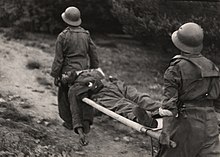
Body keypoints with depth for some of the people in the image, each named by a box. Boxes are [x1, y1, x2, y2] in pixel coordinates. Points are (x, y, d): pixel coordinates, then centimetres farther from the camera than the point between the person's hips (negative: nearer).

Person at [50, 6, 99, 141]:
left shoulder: (63, 36, -12)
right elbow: (94, 54, 6)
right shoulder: (86, 35, 2)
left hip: (68, 72, -4)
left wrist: (55, 75, -2)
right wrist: (94, 70, 17)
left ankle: (69, 122, 19)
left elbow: (58, 59, -11)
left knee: (65, 96, 12)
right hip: (84, 70, 4)